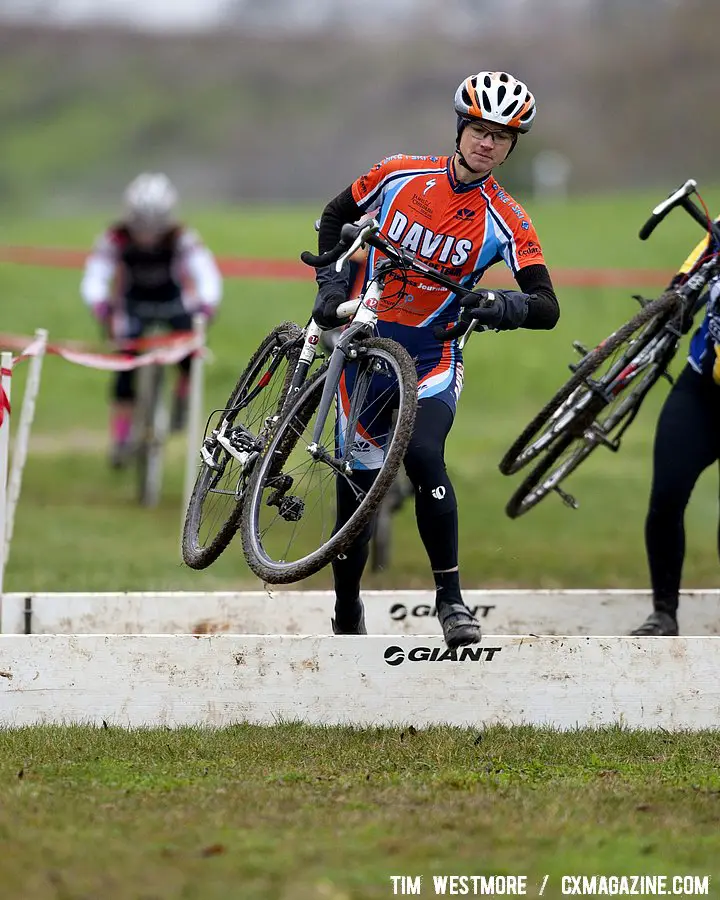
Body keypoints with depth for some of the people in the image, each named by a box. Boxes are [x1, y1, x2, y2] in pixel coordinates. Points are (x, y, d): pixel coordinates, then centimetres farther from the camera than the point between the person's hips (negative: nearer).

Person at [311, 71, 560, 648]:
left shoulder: (505, 222, -10)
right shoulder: (400, 175, -5)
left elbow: (547, 308, -15)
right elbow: (337, 216, 12)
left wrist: (503, 306, -36)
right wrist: (332, 285, 0)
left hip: (432, 360, -2)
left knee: (423, 458, -28)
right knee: (357, 486, 4)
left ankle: (450, 597, -15)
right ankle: (347, 618, 22)